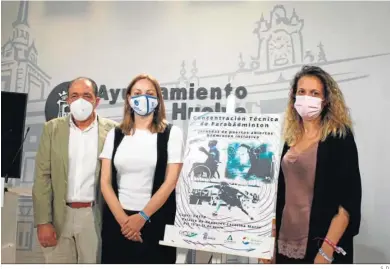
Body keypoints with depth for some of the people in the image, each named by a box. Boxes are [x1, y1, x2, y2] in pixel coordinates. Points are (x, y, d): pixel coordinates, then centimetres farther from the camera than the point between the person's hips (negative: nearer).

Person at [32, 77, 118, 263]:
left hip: (95, 216, -1)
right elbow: (43, 176, 0)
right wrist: (43, 221, -5)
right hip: (59, 216, 1)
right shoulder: (52, 128, 2)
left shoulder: (112, 130, -2)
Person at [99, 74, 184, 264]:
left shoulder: (172, 133, -1)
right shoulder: (115, 134, 6)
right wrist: (122, 218, -9)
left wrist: (142, 217, -12)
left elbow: (170, 181, -8)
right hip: (116, 219, 2)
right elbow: (105, 182, 2)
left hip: (155, 220, -2)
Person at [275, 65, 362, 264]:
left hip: (320, 243, -5)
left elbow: (348, 200, -15)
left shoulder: (339, 138, -9)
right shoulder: (292, 139, 7)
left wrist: (326, 251, -21)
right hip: (286, 241, 6)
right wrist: (272, 238, 11)